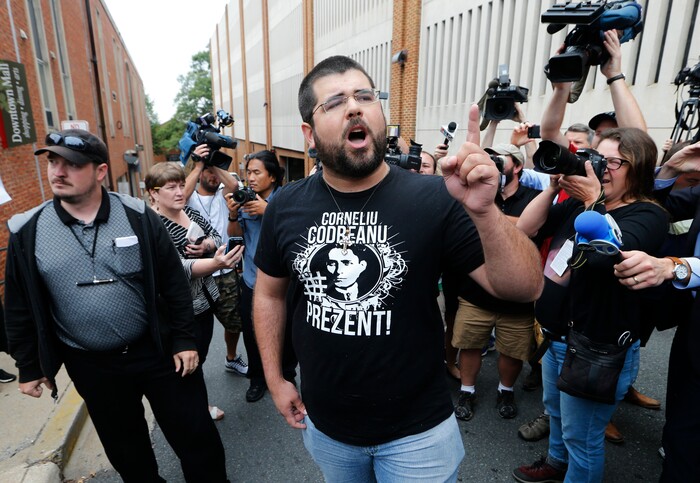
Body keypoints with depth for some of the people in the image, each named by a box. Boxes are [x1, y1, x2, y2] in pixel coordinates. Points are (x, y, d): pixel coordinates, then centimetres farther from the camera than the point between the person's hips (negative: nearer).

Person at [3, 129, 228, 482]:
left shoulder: (137, 216, -9)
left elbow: (174, 283, -5)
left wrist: (184, 339, -5)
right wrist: (28, 366, 9)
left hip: (156, 350, -1)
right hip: (89, 365, 2)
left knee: (195, 435, 11)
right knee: (125, 449, 22)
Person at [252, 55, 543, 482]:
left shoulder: (434, 200, -17)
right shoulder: (287, 208, -7)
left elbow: (524, 288, -19)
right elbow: (270, 293, 5)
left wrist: (483, 210, -35)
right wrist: (275, 378, 6)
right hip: (323, 423, 4)